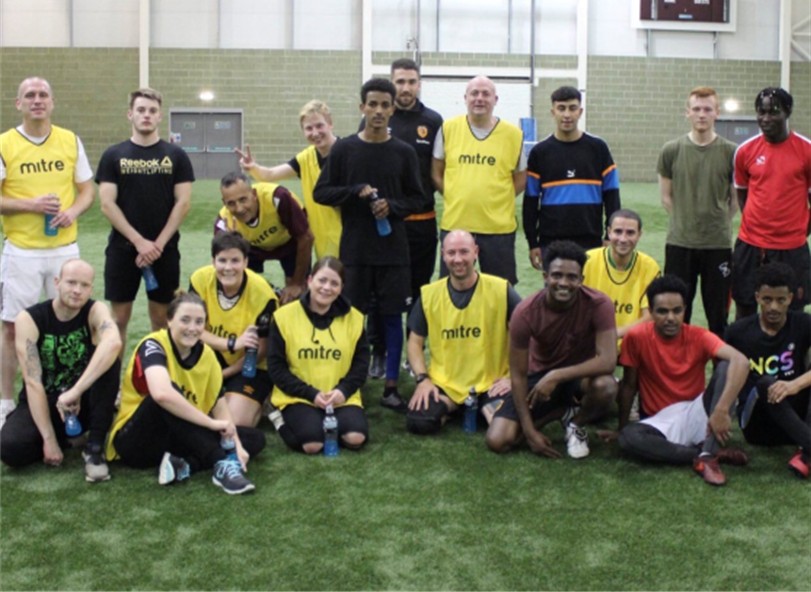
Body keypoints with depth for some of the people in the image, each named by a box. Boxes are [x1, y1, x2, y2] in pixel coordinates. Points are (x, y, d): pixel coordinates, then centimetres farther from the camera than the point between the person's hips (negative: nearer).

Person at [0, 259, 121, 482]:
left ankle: (94, 447, -17)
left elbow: (113, 342, -39)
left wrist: (75, 391, -47)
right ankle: (60, 439, 5)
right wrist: (49, 439, -25)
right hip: (43, 403, 0)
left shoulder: (95, 311, -13)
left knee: (108, 359, -27)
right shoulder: (29, 319, -15)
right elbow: (33, 382, -20)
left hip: (83, 403, 0)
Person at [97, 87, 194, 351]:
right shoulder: (113, 155, 3)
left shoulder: (176, 156, 4)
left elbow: (183, 203, -1)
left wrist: (158, 244, -10)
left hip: (164, 249, 0)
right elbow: (107, 205, -3)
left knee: (161, 317, 6)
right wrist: (140, 242, -12)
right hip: (122, 248, 0)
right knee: (119, 317, 3)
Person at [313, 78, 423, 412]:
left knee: (393, 316, 5)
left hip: (393, 249, 1)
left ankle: (391, 387, 14)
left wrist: (392, 206, -12)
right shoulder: (344, 149, 1)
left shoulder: (404, 152, 3)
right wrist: (357, 191, -13)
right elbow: (321, 192, 1)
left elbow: (416, 198, 7)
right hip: (354, 248, -1)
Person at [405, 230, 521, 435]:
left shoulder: (501, 290, -10)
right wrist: (423, 379, -6)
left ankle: (485, 408, 9)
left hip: (490, 383, -2)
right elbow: (415, 341, 8)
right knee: (418, 423, -23)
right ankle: (450, 408, 10)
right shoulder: (429, 294, -2)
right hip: (444, 384, 2)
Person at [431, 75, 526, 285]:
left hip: (499, 226, 0)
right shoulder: (448, 129, 1)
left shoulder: (513, 134, 0)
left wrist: (497, 199, -1)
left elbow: (520, 179, 8)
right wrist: (455, 197, -1)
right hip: (454, 224, 1)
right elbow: (436, 173, 8)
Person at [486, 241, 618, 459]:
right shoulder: (526, 312, -22)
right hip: (539, 376, 1)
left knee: (605, 385, -38)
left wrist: (556, 376, -36)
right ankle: (567, 411, 6)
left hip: (581, 375, -1)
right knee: (497, 441, -16)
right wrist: (530, 431, -17)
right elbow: (518, 375, -15)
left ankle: (576, 423, -2)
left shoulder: (598, 304, -24)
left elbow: (608, 361, -31)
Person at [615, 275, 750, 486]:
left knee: (726, 366, -23)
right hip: (661, 422, -1)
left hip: (696, 415, 1)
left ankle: (707, 455, -30)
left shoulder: (699, 336, -9)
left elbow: (740, 361, -26)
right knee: (628, 438, -35)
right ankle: (715, 453, -22)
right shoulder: (637, 337, -8)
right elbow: (629, 386, 3)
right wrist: (621, 428, 5)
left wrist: (722, 409, -38)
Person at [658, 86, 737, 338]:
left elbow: (736, 198, 7)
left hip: (718, 244, 0)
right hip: (679, 243, 1)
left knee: (718, 312, 7)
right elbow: (666, 197, 8)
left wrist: (719, 223, 4)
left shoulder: (731, 152, -1)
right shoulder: (671, 150, 1)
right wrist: (684, 223, 4)